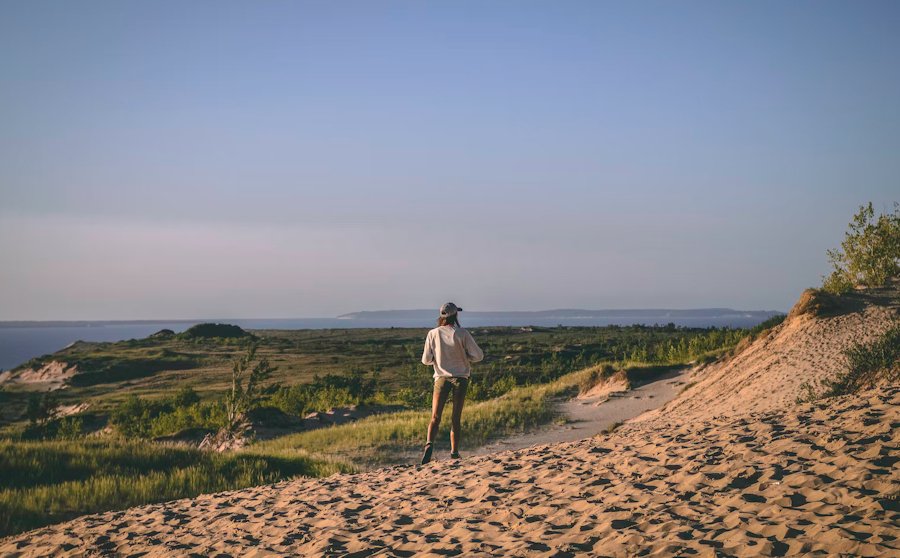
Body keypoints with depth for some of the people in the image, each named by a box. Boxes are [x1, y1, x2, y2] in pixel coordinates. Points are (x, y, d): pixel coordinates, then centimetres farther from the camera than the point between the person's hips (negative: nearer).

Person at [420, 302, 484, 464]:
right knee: (455, 418, 9)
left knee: (435, 417, -3)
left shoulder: (433, 334, -2)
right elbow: (478, 355, -5)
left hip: (441, 378, 0)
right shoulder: (462, 334, -6)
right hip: (460, 377, 0)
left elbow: (426, 360, 1)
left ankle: (429, 443, -27)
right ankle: (454, 452, 7)